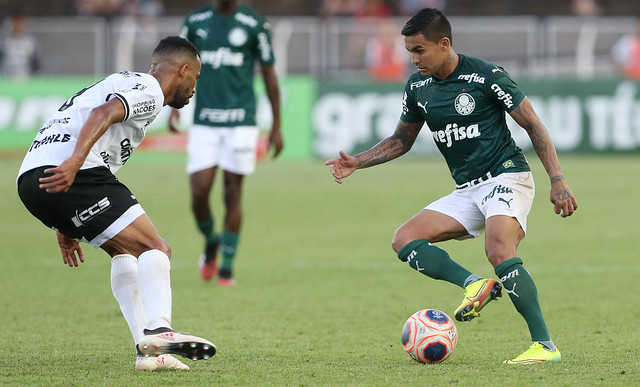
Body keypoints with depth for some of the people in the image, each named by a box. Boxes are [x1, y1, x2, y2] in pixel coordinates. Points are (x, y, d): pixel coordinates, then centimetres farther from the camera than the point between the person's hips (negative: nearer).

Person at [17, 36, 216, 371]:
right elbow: (102, 114, -16)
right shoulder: (149, 90, 4)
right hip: (75, 174, -9)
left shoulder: (124, 83, 35)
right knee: (155, 249, -8)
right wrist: (74, 162, -31)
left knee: (125, 249, 20)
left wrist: (66, 226, 36)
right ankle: (158, 329, -30)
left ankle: (147, 349, 9)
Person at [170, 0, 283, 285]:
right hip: (204, 122, 2)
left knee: (232, 195, -1)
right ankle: (210, 243, 24)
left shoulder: (254, 25, 0)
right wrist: (174, 106, 0)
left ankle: (227, 268, 9)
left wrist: (277, 127, 3)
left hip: (241, 122, -2)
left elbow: (269, 74, 5)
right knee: (199, 192, -6)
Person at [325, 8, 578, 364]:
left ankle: (545, 345, -27)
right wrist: (357, 162, 6)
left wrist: (557, 180, -14)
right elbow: (402, 140, 21)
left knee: (498, 251, -32)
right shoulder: (418, 87, 7)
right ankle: (474, 284, -23)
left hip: (506, 176, -7)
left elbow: (533, 125, -7)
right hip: (467, 191, 8)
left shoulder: (486, 77, -12)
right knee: (405, 240, -9)